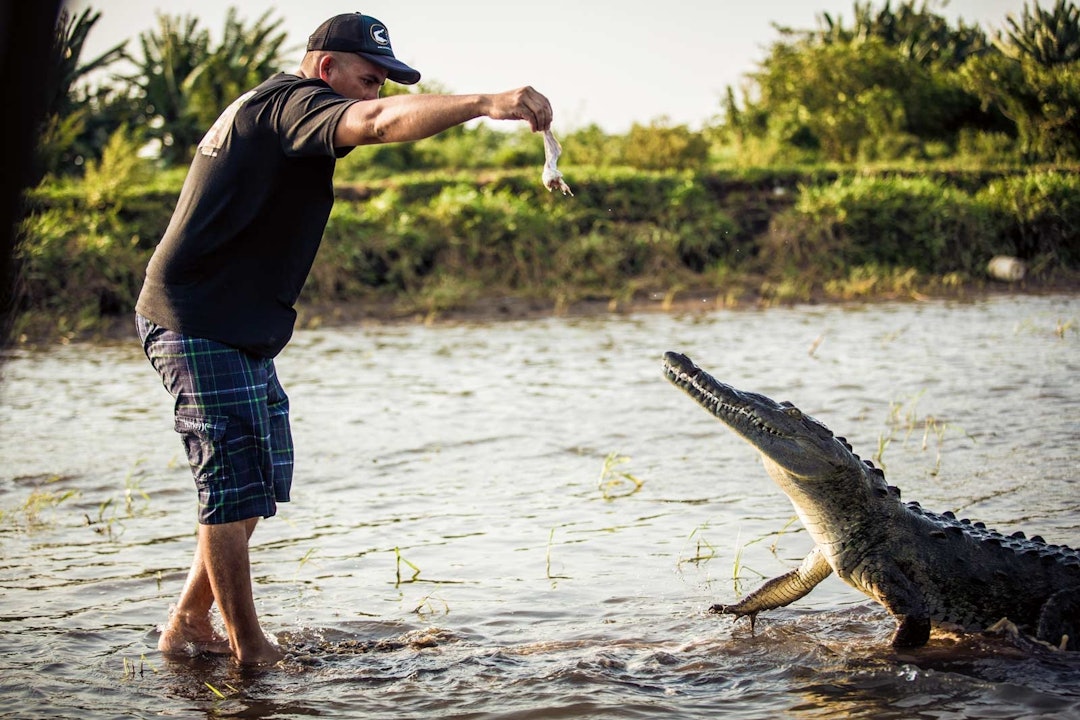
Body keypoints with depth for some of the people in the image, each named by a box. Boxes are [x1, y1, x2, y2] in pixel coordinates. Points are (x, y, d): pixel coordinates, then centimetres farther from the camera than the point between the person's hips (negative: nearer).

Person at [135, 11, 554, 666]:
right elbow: (379, 122, -34)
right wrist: (485, 104, -45)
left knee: (262, 477, 12)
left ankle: (188, 626, 21)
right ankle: (249, 651, -1)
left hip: (242, 331, 11)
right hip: (198, 325, -11)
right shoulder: (291, 101, -13)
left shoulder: (264, 111, 21)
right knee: (235, 483, -8)